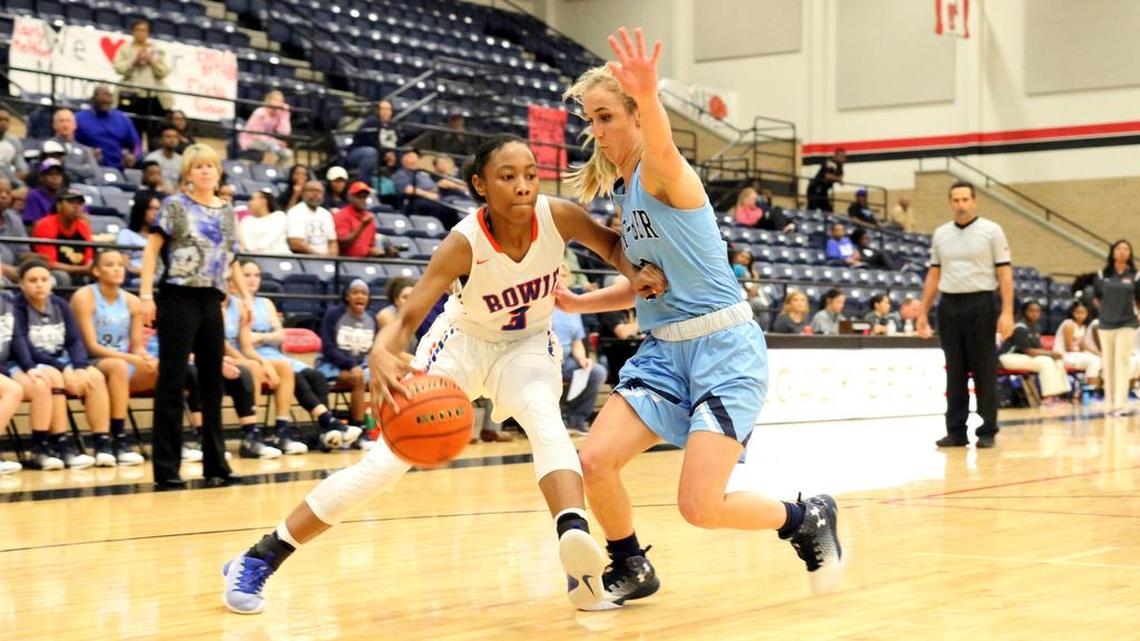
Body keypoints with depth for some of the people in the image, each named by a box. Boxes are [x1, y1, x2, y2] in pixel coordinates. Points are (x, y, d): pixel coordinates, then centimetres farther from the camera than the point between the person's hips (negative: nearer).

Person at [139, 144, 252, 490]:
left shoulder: (228, 213, 13)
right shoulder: (175, 206, -2)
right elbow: (152, 249, -6)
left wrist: (245, 295, 10)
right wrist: (146, 295, -14)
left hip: (211, 302, 6)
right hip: (179, 299, -6)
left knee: (212, 383, 9)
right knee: (171, 382, -4)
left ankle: (215, 464, 16)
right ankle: (166, 468, 0)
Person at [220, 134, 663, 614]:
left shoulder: (558, 217, -23)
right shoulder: (465, 243, -30)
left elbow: (614, 245, -2)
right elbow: (408, 317, -35)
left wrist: (636, 272, -24)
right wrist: (381, 353, -58)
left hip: (527, 346, 2)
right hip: (463, 343, -2)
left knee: (544, 418, -33)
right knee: (388, 458, -11)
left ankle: (574, 536, -54)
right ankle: (258, 560, -2)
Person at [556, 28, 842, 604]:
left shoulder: (663, 173, -13)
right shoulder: (625, 191, 13)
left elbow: (663, 148, -41)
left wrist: (649, 96, -62)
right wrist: (578, 302, 10)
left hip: (724, 349, -8)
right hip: (664, 349, 8)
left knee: (699, 506, -14)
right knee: (594, 460, -9)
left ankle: (809, 520, 14)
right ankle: (631, 570, 16)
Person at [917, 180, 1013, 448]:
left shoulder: (991, 231, 0)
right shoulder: (940, 234, 11)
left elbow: (1004, 273, -4)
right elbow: (933, 275, 15)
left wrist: (1007, 312, -12)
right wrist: (923, 313, 11)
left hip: (980, 305, -4)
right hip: (949, 306, 4)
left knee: (984, 371, -1)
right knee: (954, 371, 6)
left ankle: (987, 432, 5)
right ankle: (956, 431, 10)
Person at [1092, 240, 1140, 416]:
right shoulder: (1102, 275, 2)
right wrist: (1107, 311, 12)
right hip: (1106, 324, 2)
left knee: (1123, 362, -9)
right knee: (1108, 364, 5)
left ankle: (1121, 404, -12)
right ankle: (1110, 403, 12)